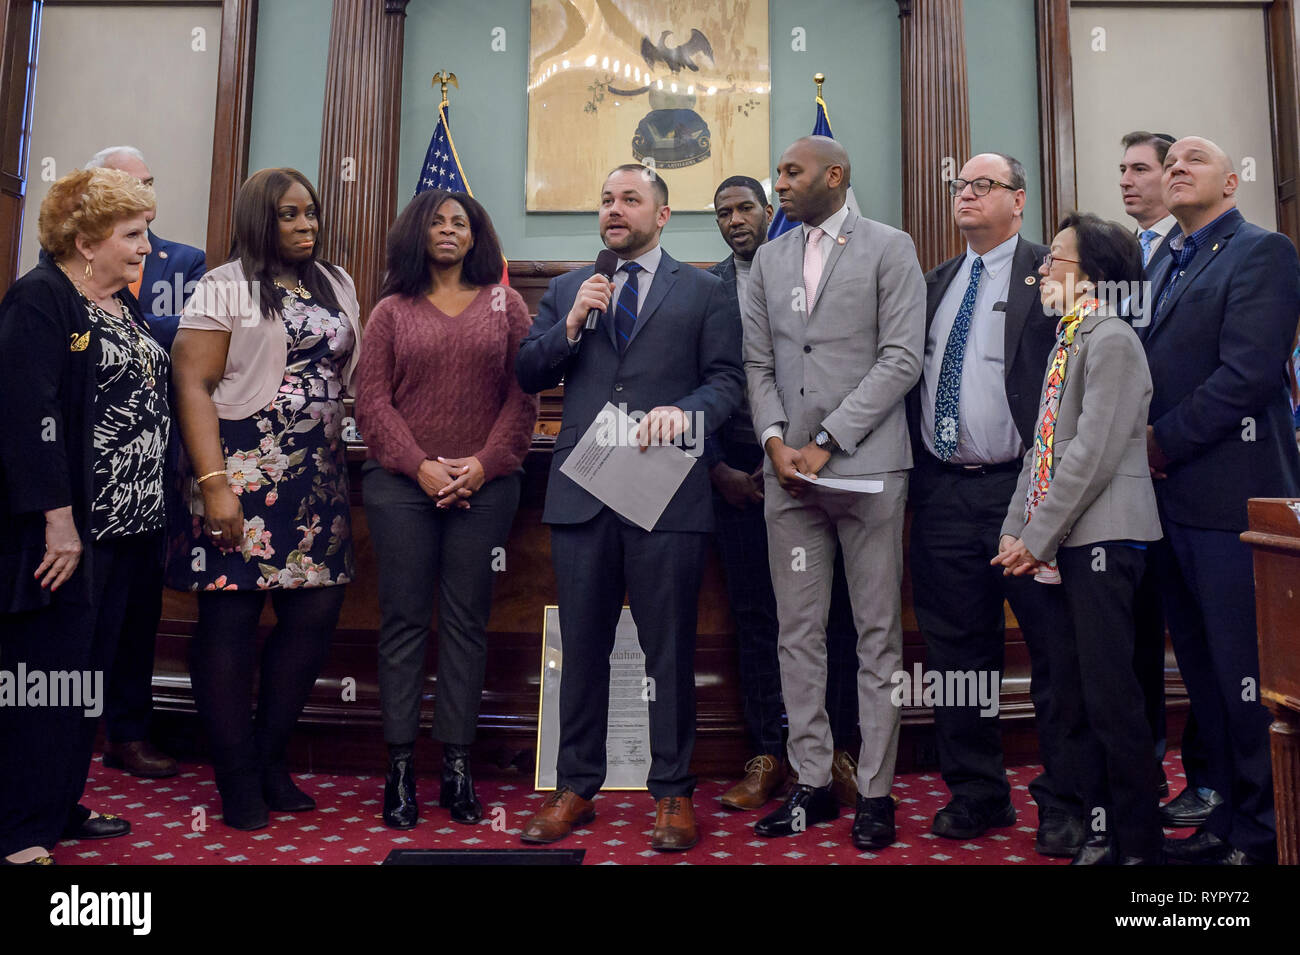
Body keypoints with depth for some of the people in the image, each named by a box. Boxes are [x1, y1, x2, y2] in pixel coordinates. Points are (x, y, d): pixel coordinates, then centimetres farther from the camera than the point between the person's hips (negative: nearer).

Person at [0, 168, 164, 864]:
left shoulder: (124, 305, 17)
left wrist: (149, 512, 15)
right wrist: (58, 518, -21)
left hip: (126, 527, 8)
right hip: (66, 529, -8)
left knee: (91, 672, 14)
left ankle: (63, 807, 26)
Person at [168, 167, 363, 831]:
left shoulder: (337, 285, 16)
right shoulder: (224, 287, -1)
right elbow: (193, 386, -7)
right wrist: (213, 483, -16)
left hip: (318, 476, 5)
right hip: (243, 472, -5)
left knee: (316, 613, 3)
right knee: (230, 620, 0)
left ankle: (269, 759, 21)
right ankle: (238, 780, 15)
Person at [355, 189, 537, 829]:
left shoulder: (504, 305, 11)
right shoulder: (391, 310, 11)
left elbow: (523, 396, 4)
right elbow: (371, 399, 3)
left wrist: (485, 463, -9)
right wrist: (420, 466, -10)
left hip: (485, 485, 0)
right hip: (401, 483, 0)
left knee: (467, 623, 3)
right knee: (404, 620, 2)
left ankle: (456, 765, 10)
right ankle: (400, 766, 10)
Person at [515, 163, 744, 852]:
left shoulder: (704, 292, 10)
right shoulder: (567, 290, 18)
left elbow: (727, 379, 1)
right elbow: (527, 374, 11)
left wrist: (685, 411, -18)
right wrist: (571, 326, -5)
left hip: (667, 494, -2)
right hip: (581, 492, 3)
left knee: (670, 648, 4)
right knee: (582, 647, 11)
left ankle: (672, 793, 19)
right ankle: (575, 788, 25)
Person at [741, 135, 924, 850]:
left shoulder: (889, 249, 4)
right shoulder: (769, 259, 17)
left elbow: (900, 358, -6)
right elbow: (758, 364, 13)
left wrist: (827, 441, -12)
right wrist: (775, 440, -4)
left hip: (865, 465, -4)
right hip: (787, 471, 4)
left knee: (878, 635, 3)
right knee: (798, 634, 7)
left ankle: (875, 791, 14)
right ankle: (812, 783, 18)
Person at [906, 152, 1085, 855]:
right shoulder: (934, 283, 18)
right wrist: (917, 473, 8)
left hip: (1020, 487, -5)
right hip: (942, 493, 5)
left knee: (1054, 650, 3)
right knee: (956, 651, 11)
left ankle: (1065, 803, 18)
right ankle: (976, 793, 25)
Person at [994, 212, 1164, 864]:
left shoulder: (1111, 339, -10)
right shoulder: (1068, 341, 18)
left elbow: (1092, 454, -17)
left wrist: (1038, 539, -14)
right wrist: (1014, 530, 8)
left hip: (1103, 539, -9)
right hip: (1066, 543, 9)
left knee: (1111, 699, -3)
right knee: (1071, 691, 12)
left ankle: (1139, 843, 11)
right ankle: (1100, 832, 25)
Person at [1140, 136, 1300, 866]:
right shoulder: (1165, 267, 21)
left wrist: (1163, 442, -12)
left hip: (1230, 496, -8)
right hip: (1174, 498, 8)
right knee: (1203, 669, 14)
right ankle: (1232, 813, 27)